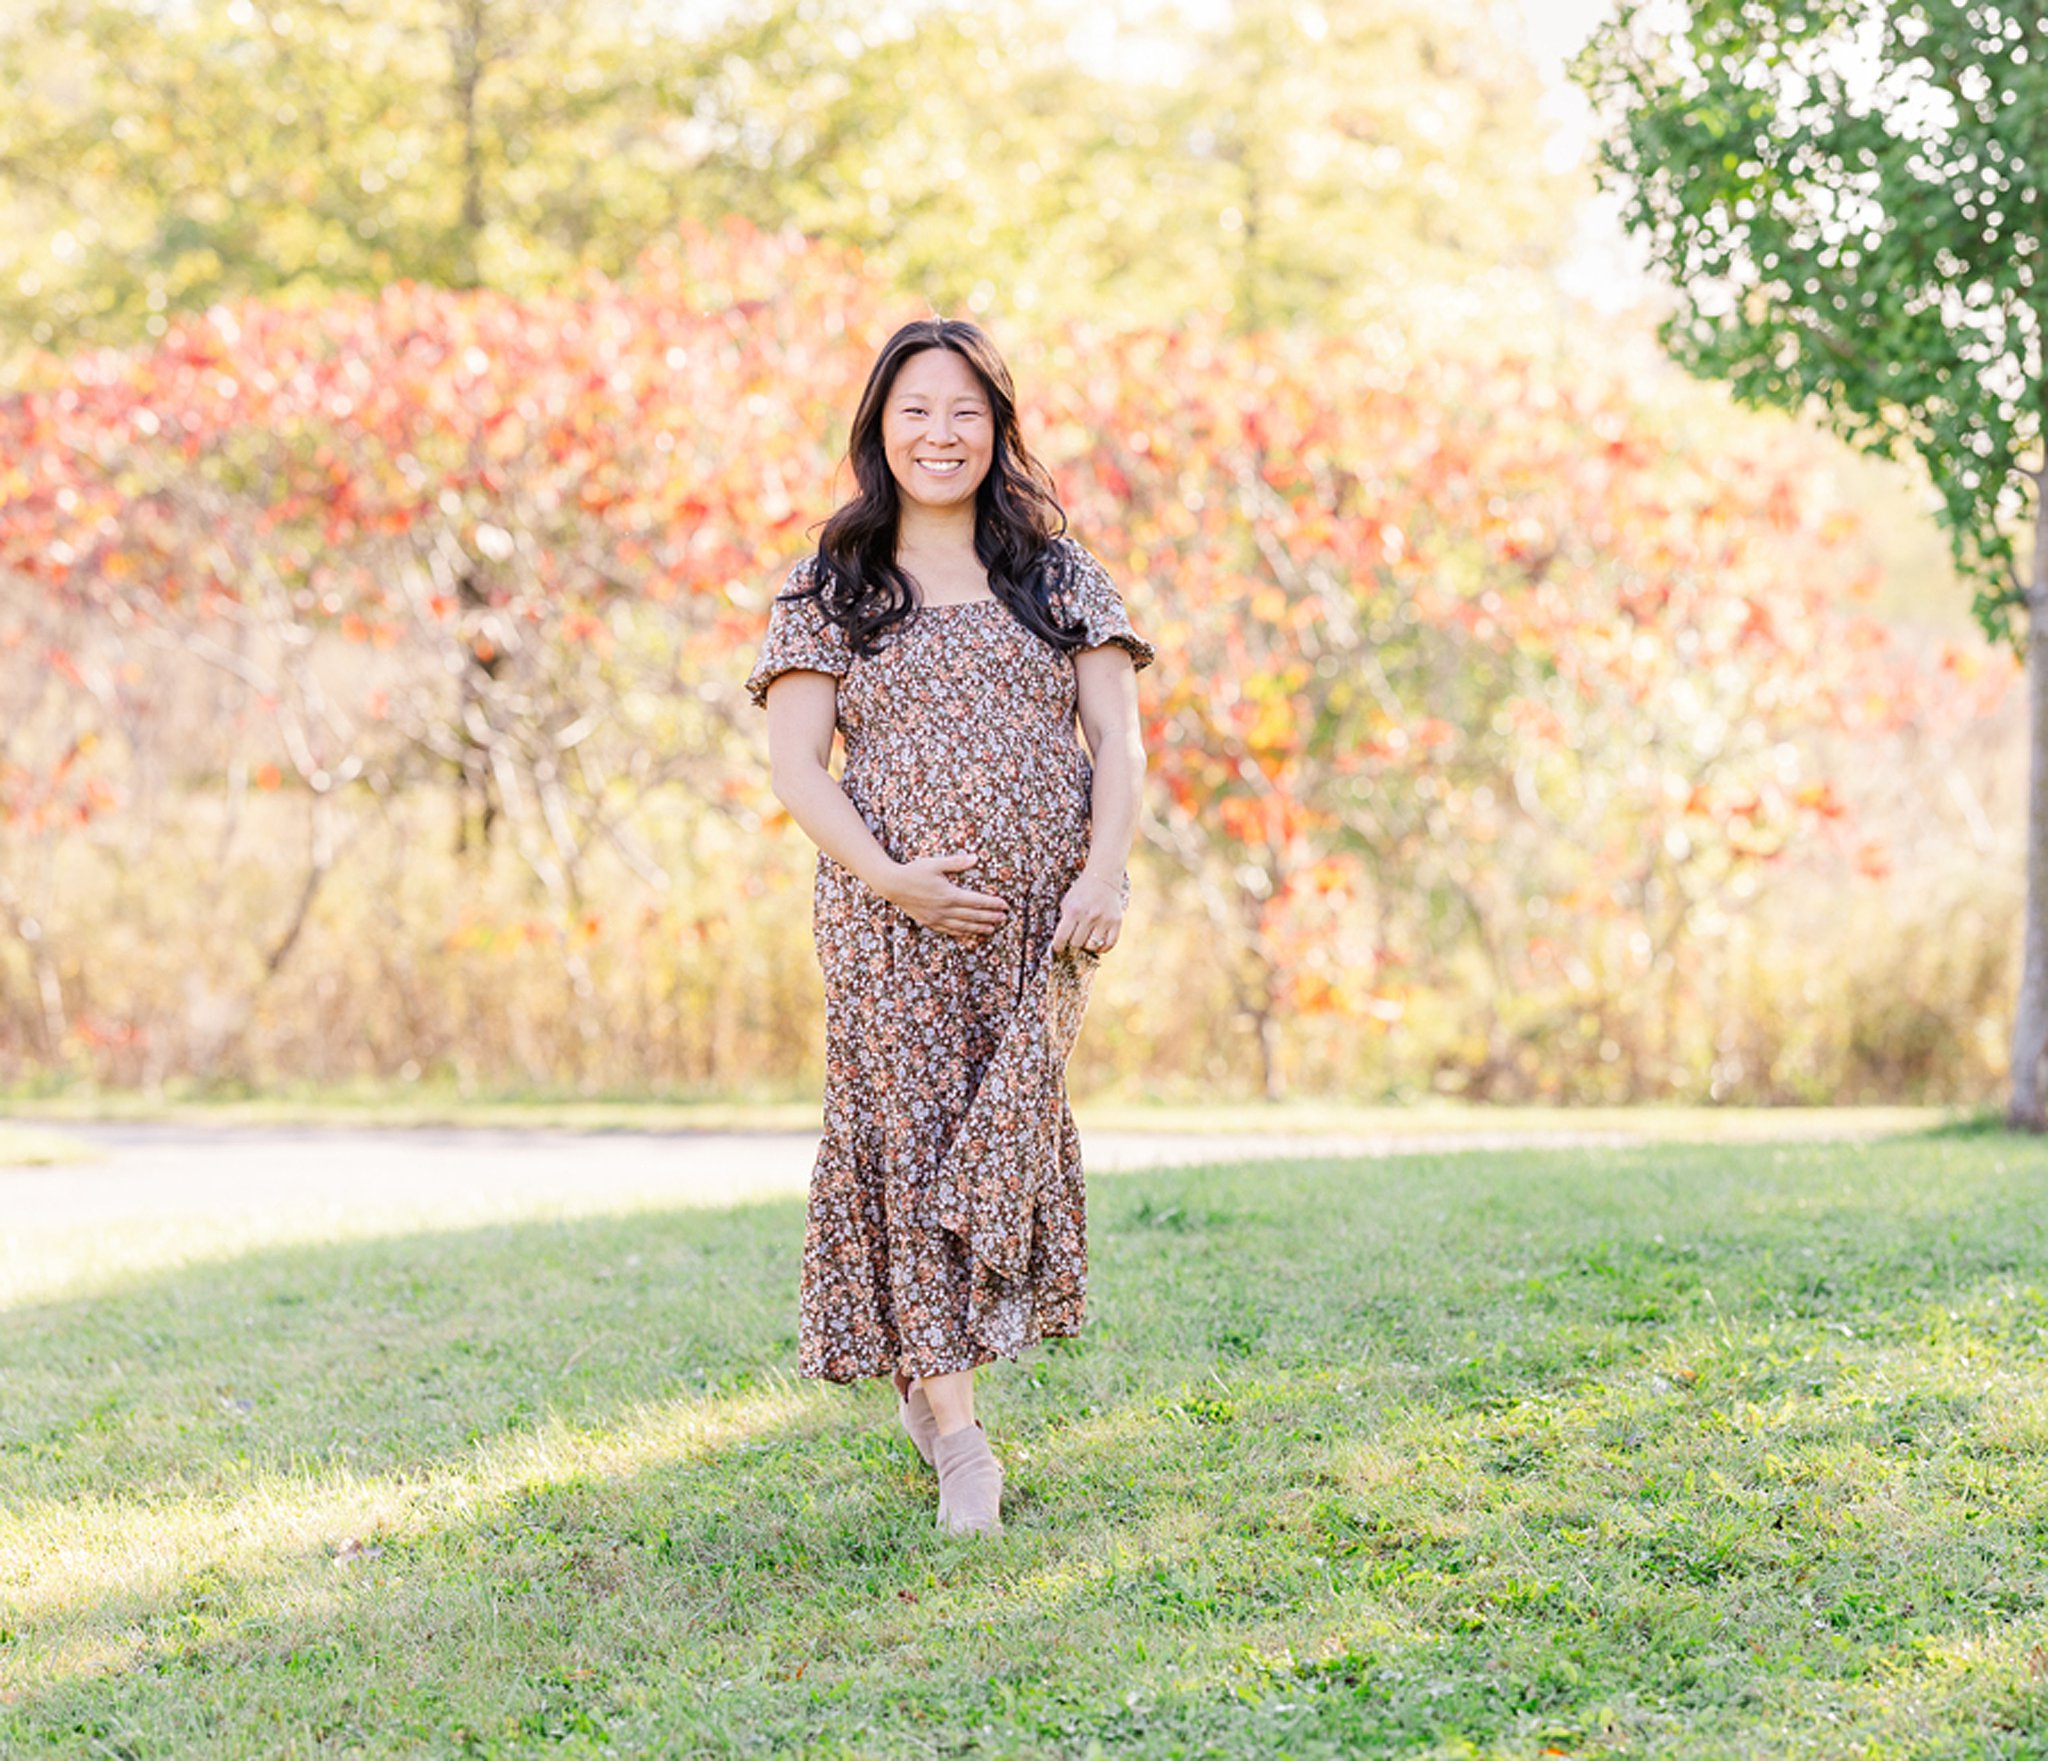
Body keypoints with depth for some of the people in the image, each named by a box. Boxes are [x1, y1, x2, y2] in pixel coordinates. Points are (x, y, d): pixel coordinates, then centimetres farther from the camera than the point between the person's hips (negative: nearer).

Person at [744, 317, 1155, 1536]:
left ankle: (929, 1369, 22)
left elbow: (1117, 738, 4)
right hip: (898, 924, -2)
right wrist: (887, 876, -14)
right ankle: (959, 1434, -3)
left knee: (1010, 1134, 0)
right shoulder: (833, 590, 6)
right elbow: (795, 763, 0)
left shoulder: (1059, 575, 10)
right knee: (909, 1139, -6)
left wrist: (1106, 869, -12)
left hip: (1046, 918, 2)